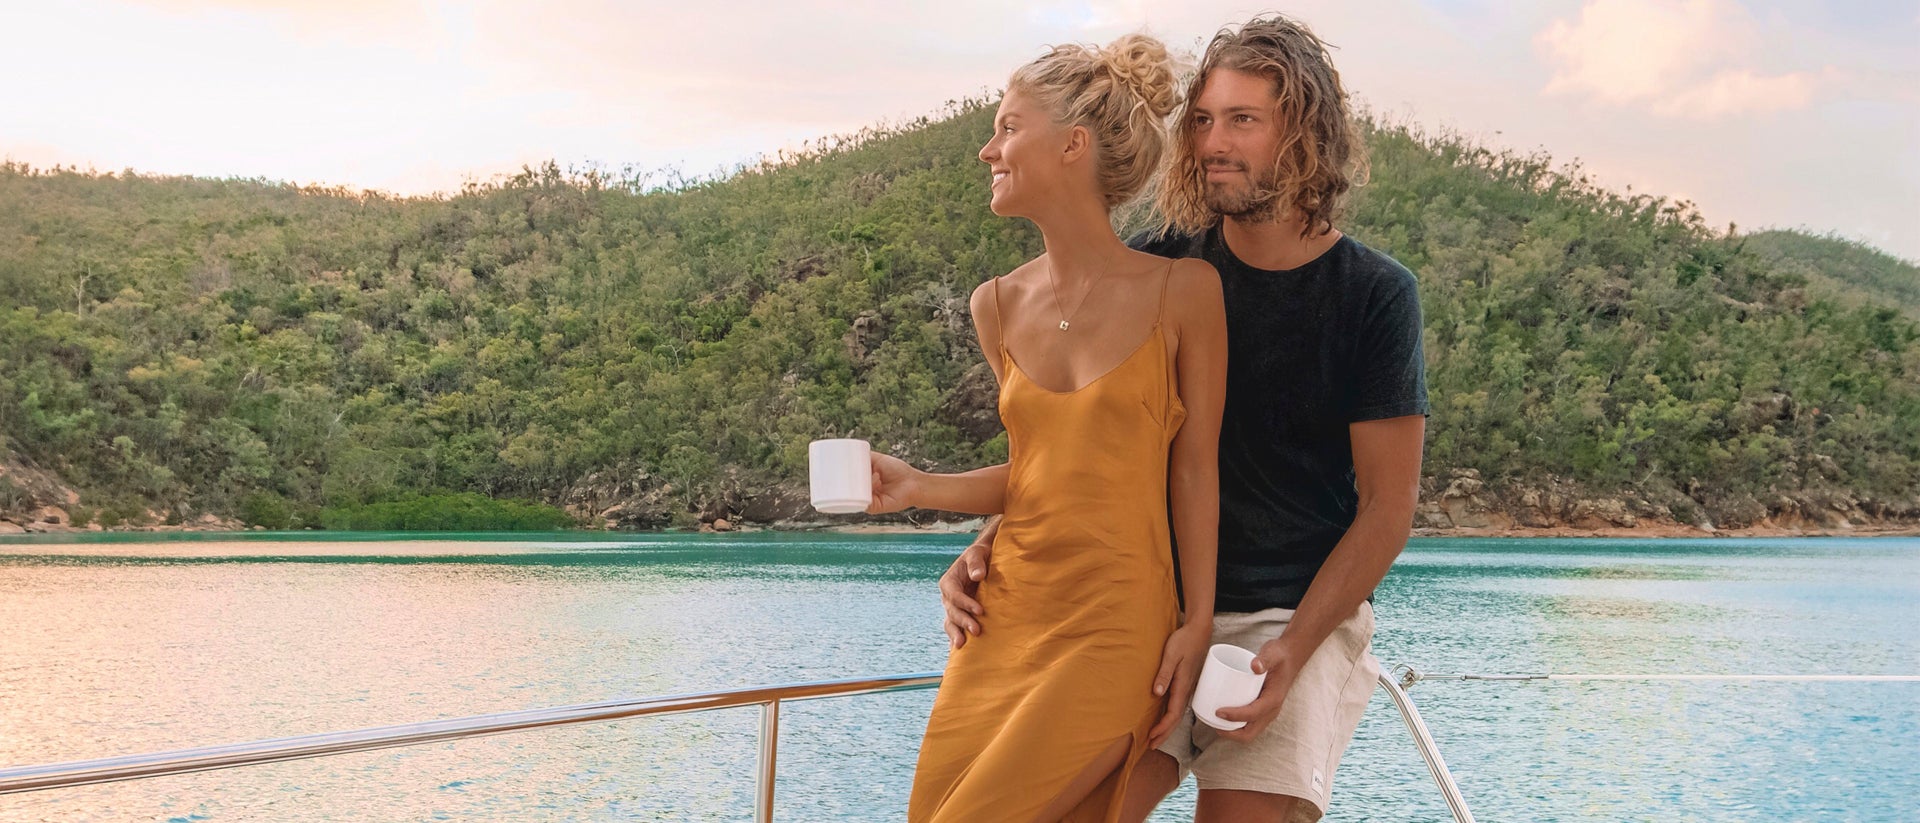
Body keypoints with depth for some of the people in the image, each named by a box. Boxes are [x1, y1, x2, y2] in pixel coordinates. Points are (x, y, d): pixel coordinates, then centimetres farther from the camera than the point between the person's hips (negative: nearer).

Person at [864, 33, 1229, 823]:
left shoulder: (1182, 291, -6)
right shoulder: (1000, 305, 7)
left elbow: (1192, 470, -1)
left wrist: (1198, 623, -3)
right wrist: (920, 488, 0)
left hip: (1117, 633, -5)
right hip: (1004, 618, 5)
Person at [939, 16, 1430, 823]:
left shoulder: (1374, 294, -4)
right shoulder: (1160, 270, 2)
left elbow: (1386, 506, -4)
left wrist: (1292, 650, -16)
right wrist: (990, 544, -15)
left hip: (1301, 616, -2)